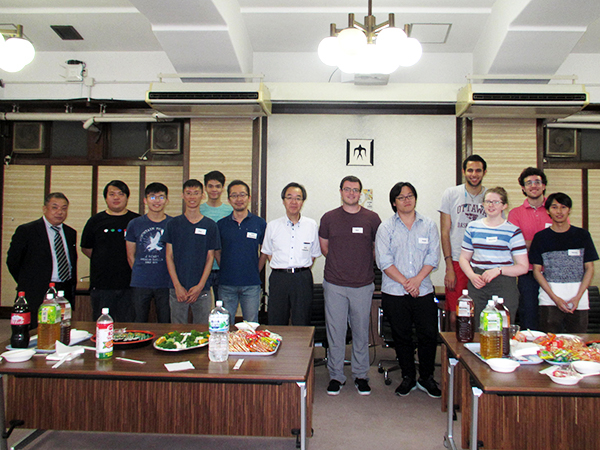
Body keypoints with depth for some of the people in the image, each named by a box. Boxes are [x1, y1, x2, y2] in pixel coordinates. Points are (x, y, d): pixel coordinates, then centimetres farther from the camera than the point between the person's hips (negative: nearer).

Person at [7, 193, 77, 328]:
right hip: (37, 295, -4)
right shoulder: (26, 231, -3)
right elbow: (12, 261, 1)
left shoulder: (71, 233, 13)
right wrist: (26, 284, 6)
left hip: (66, 293, 4)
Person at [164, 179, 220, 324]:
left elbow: (210, 258, 3)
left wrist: (200, 286, -7)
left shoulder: (210, 225, 4)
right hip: (178, 289, 0)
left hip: (202, 290, 0)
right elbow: (169, 256, 3)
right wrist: (177, 286, -7)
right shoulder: (173, 224, 5)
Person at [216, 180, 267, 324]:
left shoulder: (260, 223, 2)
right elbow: (216, 252, 11)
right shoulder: (221, 224, 4)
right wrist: (225, 271, 4)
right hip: (226, 284, 1)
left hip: (251, 285, -1)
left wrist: (256, 272, 3)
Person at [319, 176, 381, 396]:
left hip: (363, 285, 0)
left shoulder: (372, 218, 3)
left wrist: (364, 265, 11)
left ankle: (361, 376, 24)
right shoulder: (329, 218, 4)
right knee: (335, 332, 5)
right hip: (335, 285, 0)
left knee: (361, 332, 9)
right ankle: (336, 376, 19)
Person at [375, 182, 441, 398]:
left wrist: (417, 279, -13)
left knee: (429, 335, 3)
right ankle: (408, 378, 25)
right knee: (401, 337, 8)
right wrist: (405, 283, -12)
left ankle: (426, 378, 22)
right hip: (394, 292, -1)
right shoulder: (386, 228, 2)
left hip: (424, 291, 1)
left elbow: (433, 257, 1)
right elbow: (384, 261, -5)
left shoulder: (429, 225, 7)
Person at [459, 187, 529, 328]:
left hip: (504, 286, -2)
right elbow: (464, 258, 16)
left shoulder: (513, 231, 2)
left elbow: (523, 267, 0)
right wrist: (472, 276, -2)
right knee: (475, 330, 0)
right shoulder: (473, 227, 11)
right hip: (477, 285, 2)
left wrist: (498, 270, -15)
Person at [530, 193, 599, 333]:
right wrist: (555, 298, -8)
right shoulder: (541, 237, 5)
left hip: (578, 297, 1)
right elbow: (537, 270, 2)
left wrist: (578, 297, -7)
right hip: (549, 298, -1)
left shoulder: (582, 235, 7)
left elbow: (589, 268, 5)